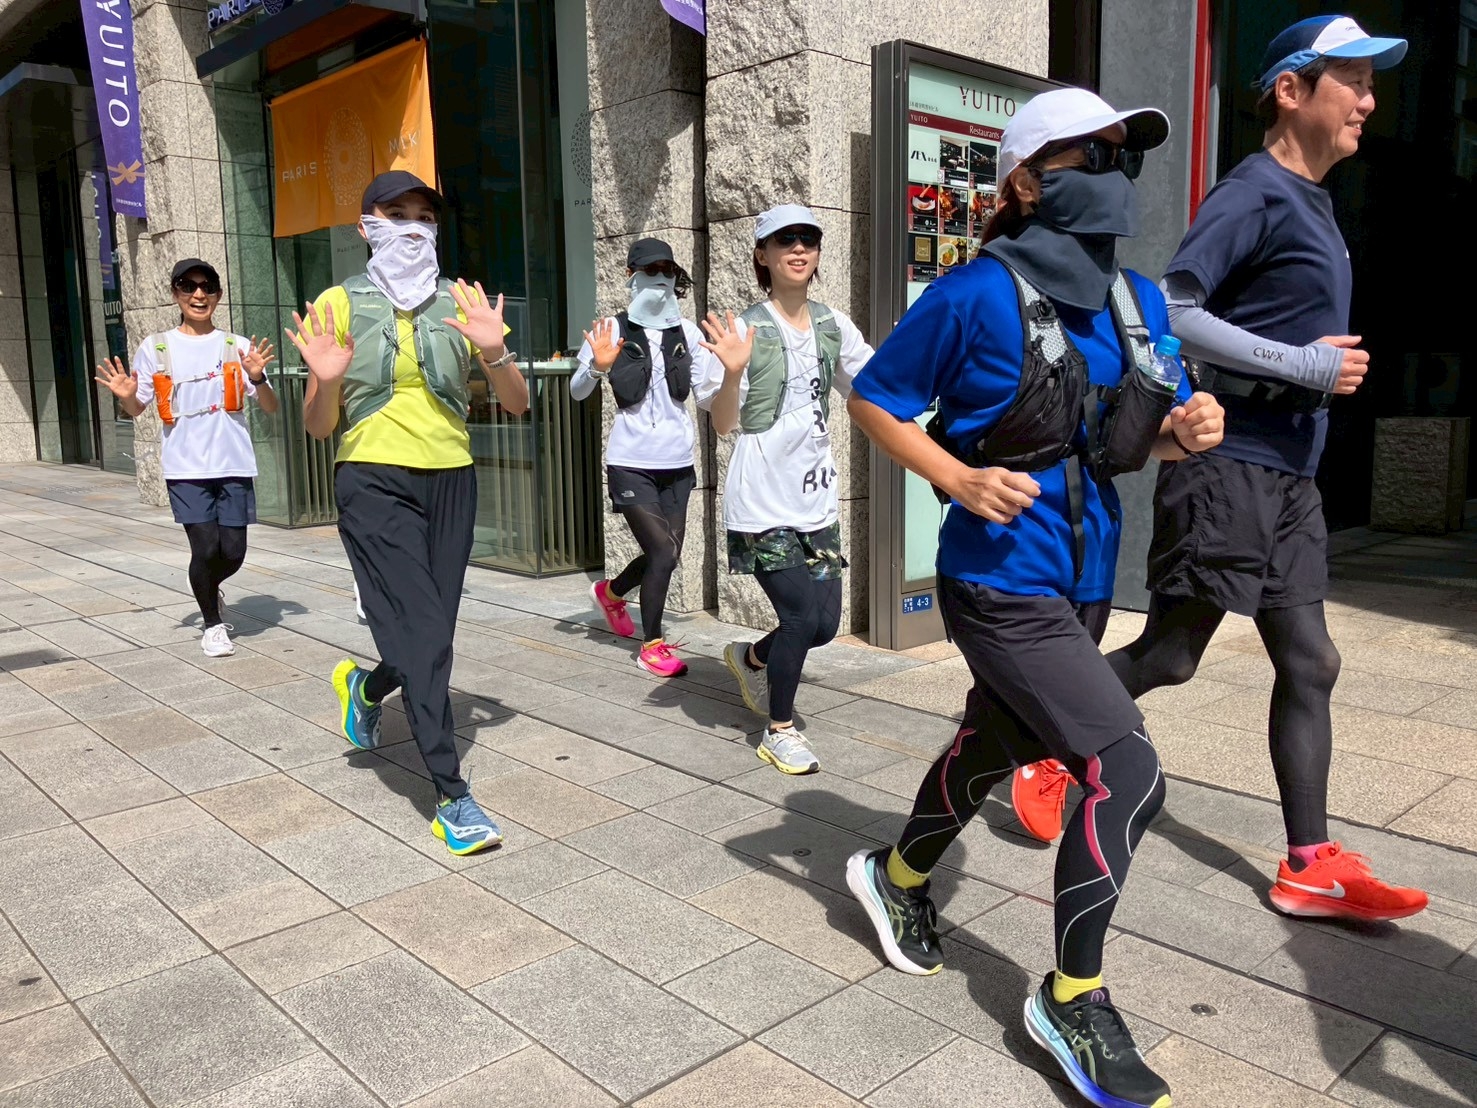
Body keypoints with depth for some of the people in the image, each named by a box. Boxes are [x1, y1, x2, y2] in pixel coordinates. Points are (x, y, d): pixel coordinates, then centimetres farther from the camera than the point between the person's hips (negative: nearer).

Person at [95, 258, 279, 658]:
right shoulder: (156, 347, 6)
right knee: (206, 548, -9)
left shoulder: (237, 347, 6)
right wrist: (125, 397, -13)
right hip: (186, 467, -1)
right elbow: (137, 408, 10)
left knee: (233, 552, 0)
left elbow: (270, 408, 4)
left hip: (234, 464, 1)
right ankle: (212, 623, 16)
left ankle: (210, 590, 36)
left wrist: (257, 378, -16)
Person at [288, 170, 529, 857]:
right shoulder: (340, 305, 1)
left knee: (431, 635, 8)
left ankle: (366, 687, 44)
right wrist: (326, 381, -20)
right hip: (373, 482, -3)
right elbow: (317, 427, 1)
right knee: (422, 633, -13)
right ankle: (451, 797, -5)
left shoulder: (464, 303, 6)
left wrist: (494, 352, -17)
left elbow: (517, 403, 2)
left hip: (450, 480, 4)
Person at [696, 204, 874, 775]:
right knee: (802, 615, -9)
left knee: (825, 623, 6)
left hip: (816, 497, 6)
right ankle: (779, 731, 14)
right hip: (763, 501, -6)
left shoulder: (834, 326, 6)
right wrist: (732, 371, -27)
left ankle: (749, 657, 38)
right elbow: (722, 424, -10)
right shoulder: (746, 328, -9)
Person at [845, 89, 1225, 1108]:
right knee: (1127, 772, -13)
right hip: (1001, 586, -7)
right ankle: (1072, 1000, 10)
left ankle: (897, 877, 51)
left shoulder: (1139, 300, 5)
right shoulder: (977, 296, -14)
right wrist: (960, 479, -19)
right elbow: (873, 400, -6)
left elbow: (1146, 434, 15)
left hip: (1085, 581, 8)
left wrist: (1186, 429, -8)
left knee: (995, 750, 23)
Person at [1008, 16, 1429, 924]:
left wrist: (1330, 361, 8)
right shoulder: (1253, 195, -11)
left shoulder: (1314, 205, 16)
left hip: (1289, 476, 9)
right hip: (1228, 469, -9)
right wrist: (1307, 367, -19)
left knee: (1310, 664, 7)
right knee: (1168, 656, 0)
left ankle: (1311, 865, 15)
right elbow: (1172, 311, -22)